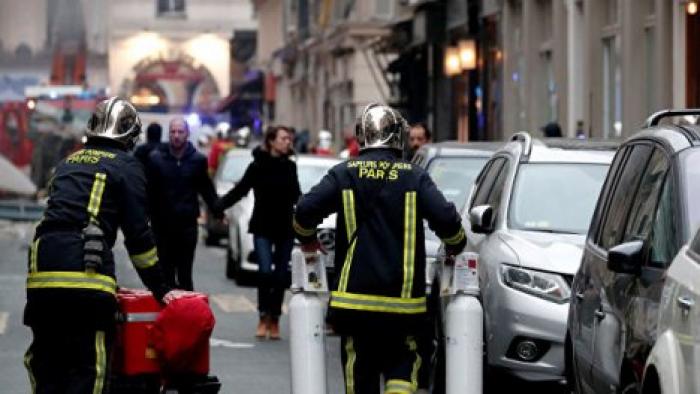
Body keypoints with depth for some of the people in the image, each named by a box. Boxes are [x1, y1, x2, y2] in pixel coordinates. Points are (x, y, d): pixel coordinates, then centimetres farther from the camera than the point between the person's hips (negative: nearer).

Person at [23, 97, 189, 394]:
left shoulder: (69, 162, 25)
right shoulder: (126, 166, 7)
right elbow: (138, 233, 3)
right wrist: (160, 289, 10)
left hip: (42, 270, 6)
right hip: (86, 277, -5)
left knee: (47, 362, 13)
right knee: (87, 368, -5)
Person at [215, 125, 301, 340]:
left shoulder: (290, 166, 8)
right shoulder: (258, 166, -5)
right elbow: (239, 190, -7)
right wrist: (217, 206, -17)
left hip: (285, 227, 4)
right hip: (263, 227, -4)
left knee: (281, 275, 3)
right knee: (266, 271, -15)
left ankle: (274, 321, 13)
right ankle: (264, 317, 2)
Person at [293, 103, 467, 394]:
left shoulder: (344, 174, 1)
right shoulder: (414, 177, -1)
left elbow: (305, 211, -7)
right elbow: (446, 218, -9)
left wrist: (307, 240, 14)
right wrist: (455, 246, 12)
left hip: (354, 295, 1)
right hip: (402, 298, -1)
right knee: (401, 365, 12)